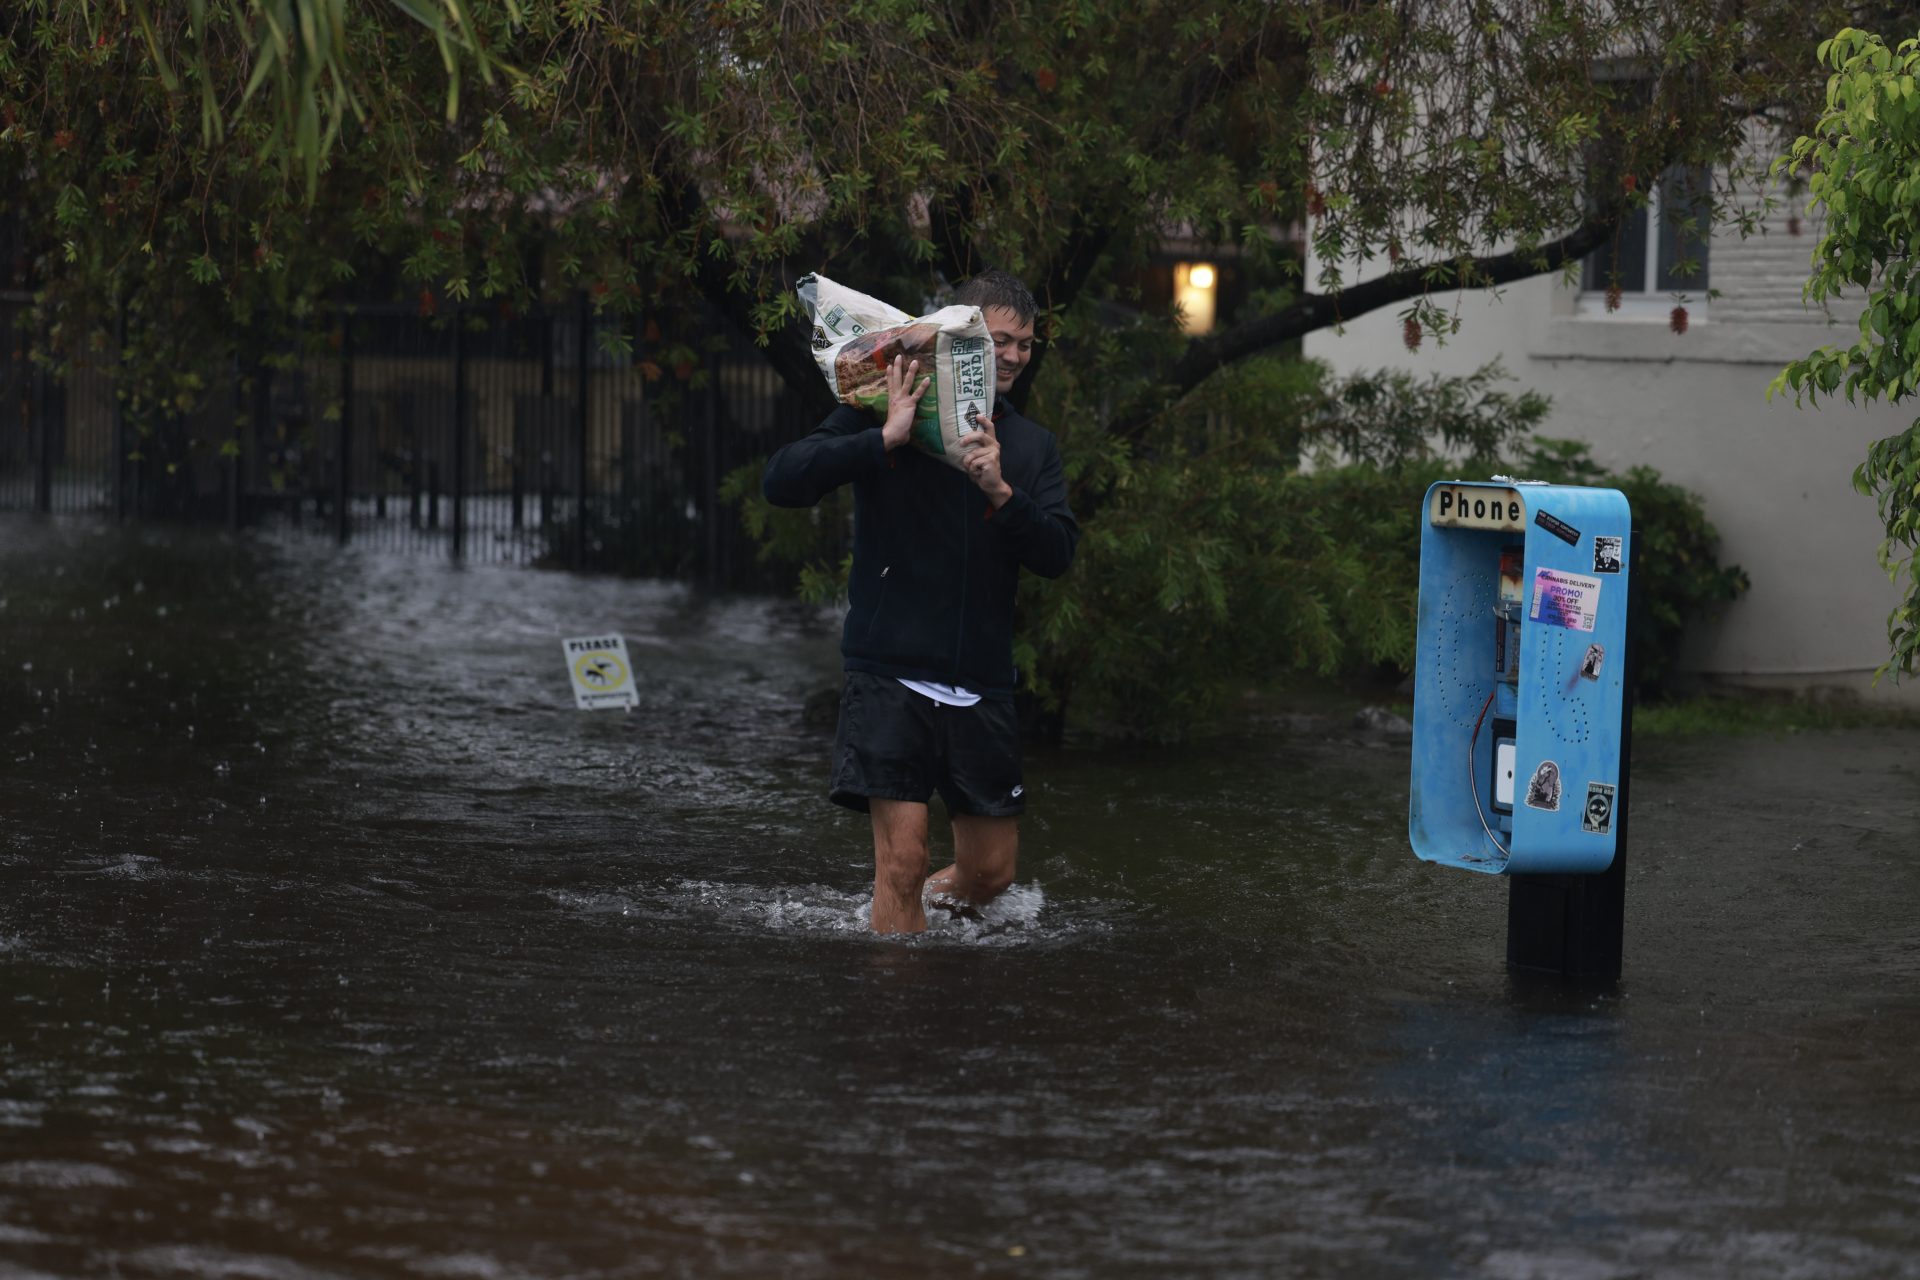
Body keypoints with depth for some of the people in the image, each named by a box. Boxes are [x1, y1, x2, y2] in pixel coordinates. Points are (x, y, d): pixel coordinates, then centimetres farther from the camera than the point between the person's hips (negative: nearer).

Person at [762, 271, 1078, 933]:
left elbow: (1057, 555, 0)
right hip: (890, 677, -5)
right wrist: (886, 438, -21)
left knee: (991, 870, 9)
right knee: (902, 860, -14)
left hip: (981, 686, 5)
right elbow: (781, 481, -13)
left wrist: (1001, 492, -16)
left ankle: (923, 907, 37)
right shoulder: (885, 413, -2)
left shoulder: (1030, 444, 12)